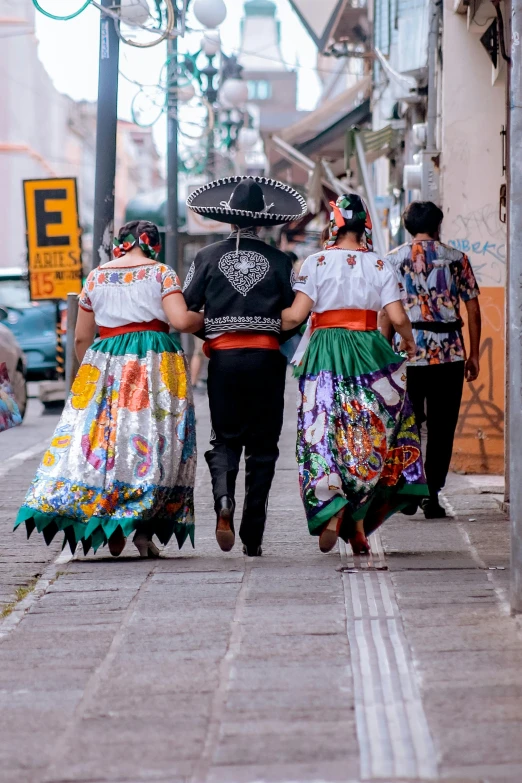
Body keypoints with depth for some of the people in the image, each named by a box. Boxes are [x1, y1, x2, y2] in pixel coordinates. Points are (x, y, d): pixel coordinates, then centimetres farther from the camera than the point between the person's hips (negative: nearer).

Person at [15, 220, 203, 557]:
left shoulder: (96, 277, 11)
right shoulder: (161, 273, 2)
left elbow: (81, 337, 14)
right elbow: (180, 320, -12)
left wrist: (88, 369, 28)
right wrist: (204, 318, 7)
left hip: (106, 366, 2)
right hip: (156, 365, -2)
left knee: (107, 436, 6)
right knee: (153, 441, 1)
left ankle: (113, 533, 0)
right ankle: (144, 527, -9)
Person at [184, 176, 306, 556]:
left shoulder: (208, 257, 1)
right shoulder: (279, 260, -1)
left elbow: (185, 310, -1)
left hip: (223, 357, 0)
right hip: (265, 357, 0)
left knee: (225, 438, 11)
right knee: (262, 444, 7)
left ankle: (224, 500, -19)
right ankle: (252, 536, 6)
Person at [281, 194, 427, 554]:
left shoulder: (316, 262, -3)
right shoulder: (379, 265, 1)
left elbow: (296, 315, -9)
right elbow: (398, 318, -4)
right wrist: (409, 338, 17)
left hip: (325, 353, -1)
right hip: (369, 354, 1)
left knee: (324, 436, 3)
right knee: (366, 435, 10)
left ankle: (331, 514, -16)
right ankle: (359, 524, 8)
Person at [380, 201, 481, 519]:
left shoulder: (393, 260, 3)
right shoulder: (457, 259, 4)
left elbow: (387, 313, -1)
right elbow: (472, 309, 4)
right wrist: (473, 355, 10)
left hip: (408, 350, 0)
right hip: (449, 351, 0)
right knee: (442, 427, 5)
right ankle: (433, 495, 2)